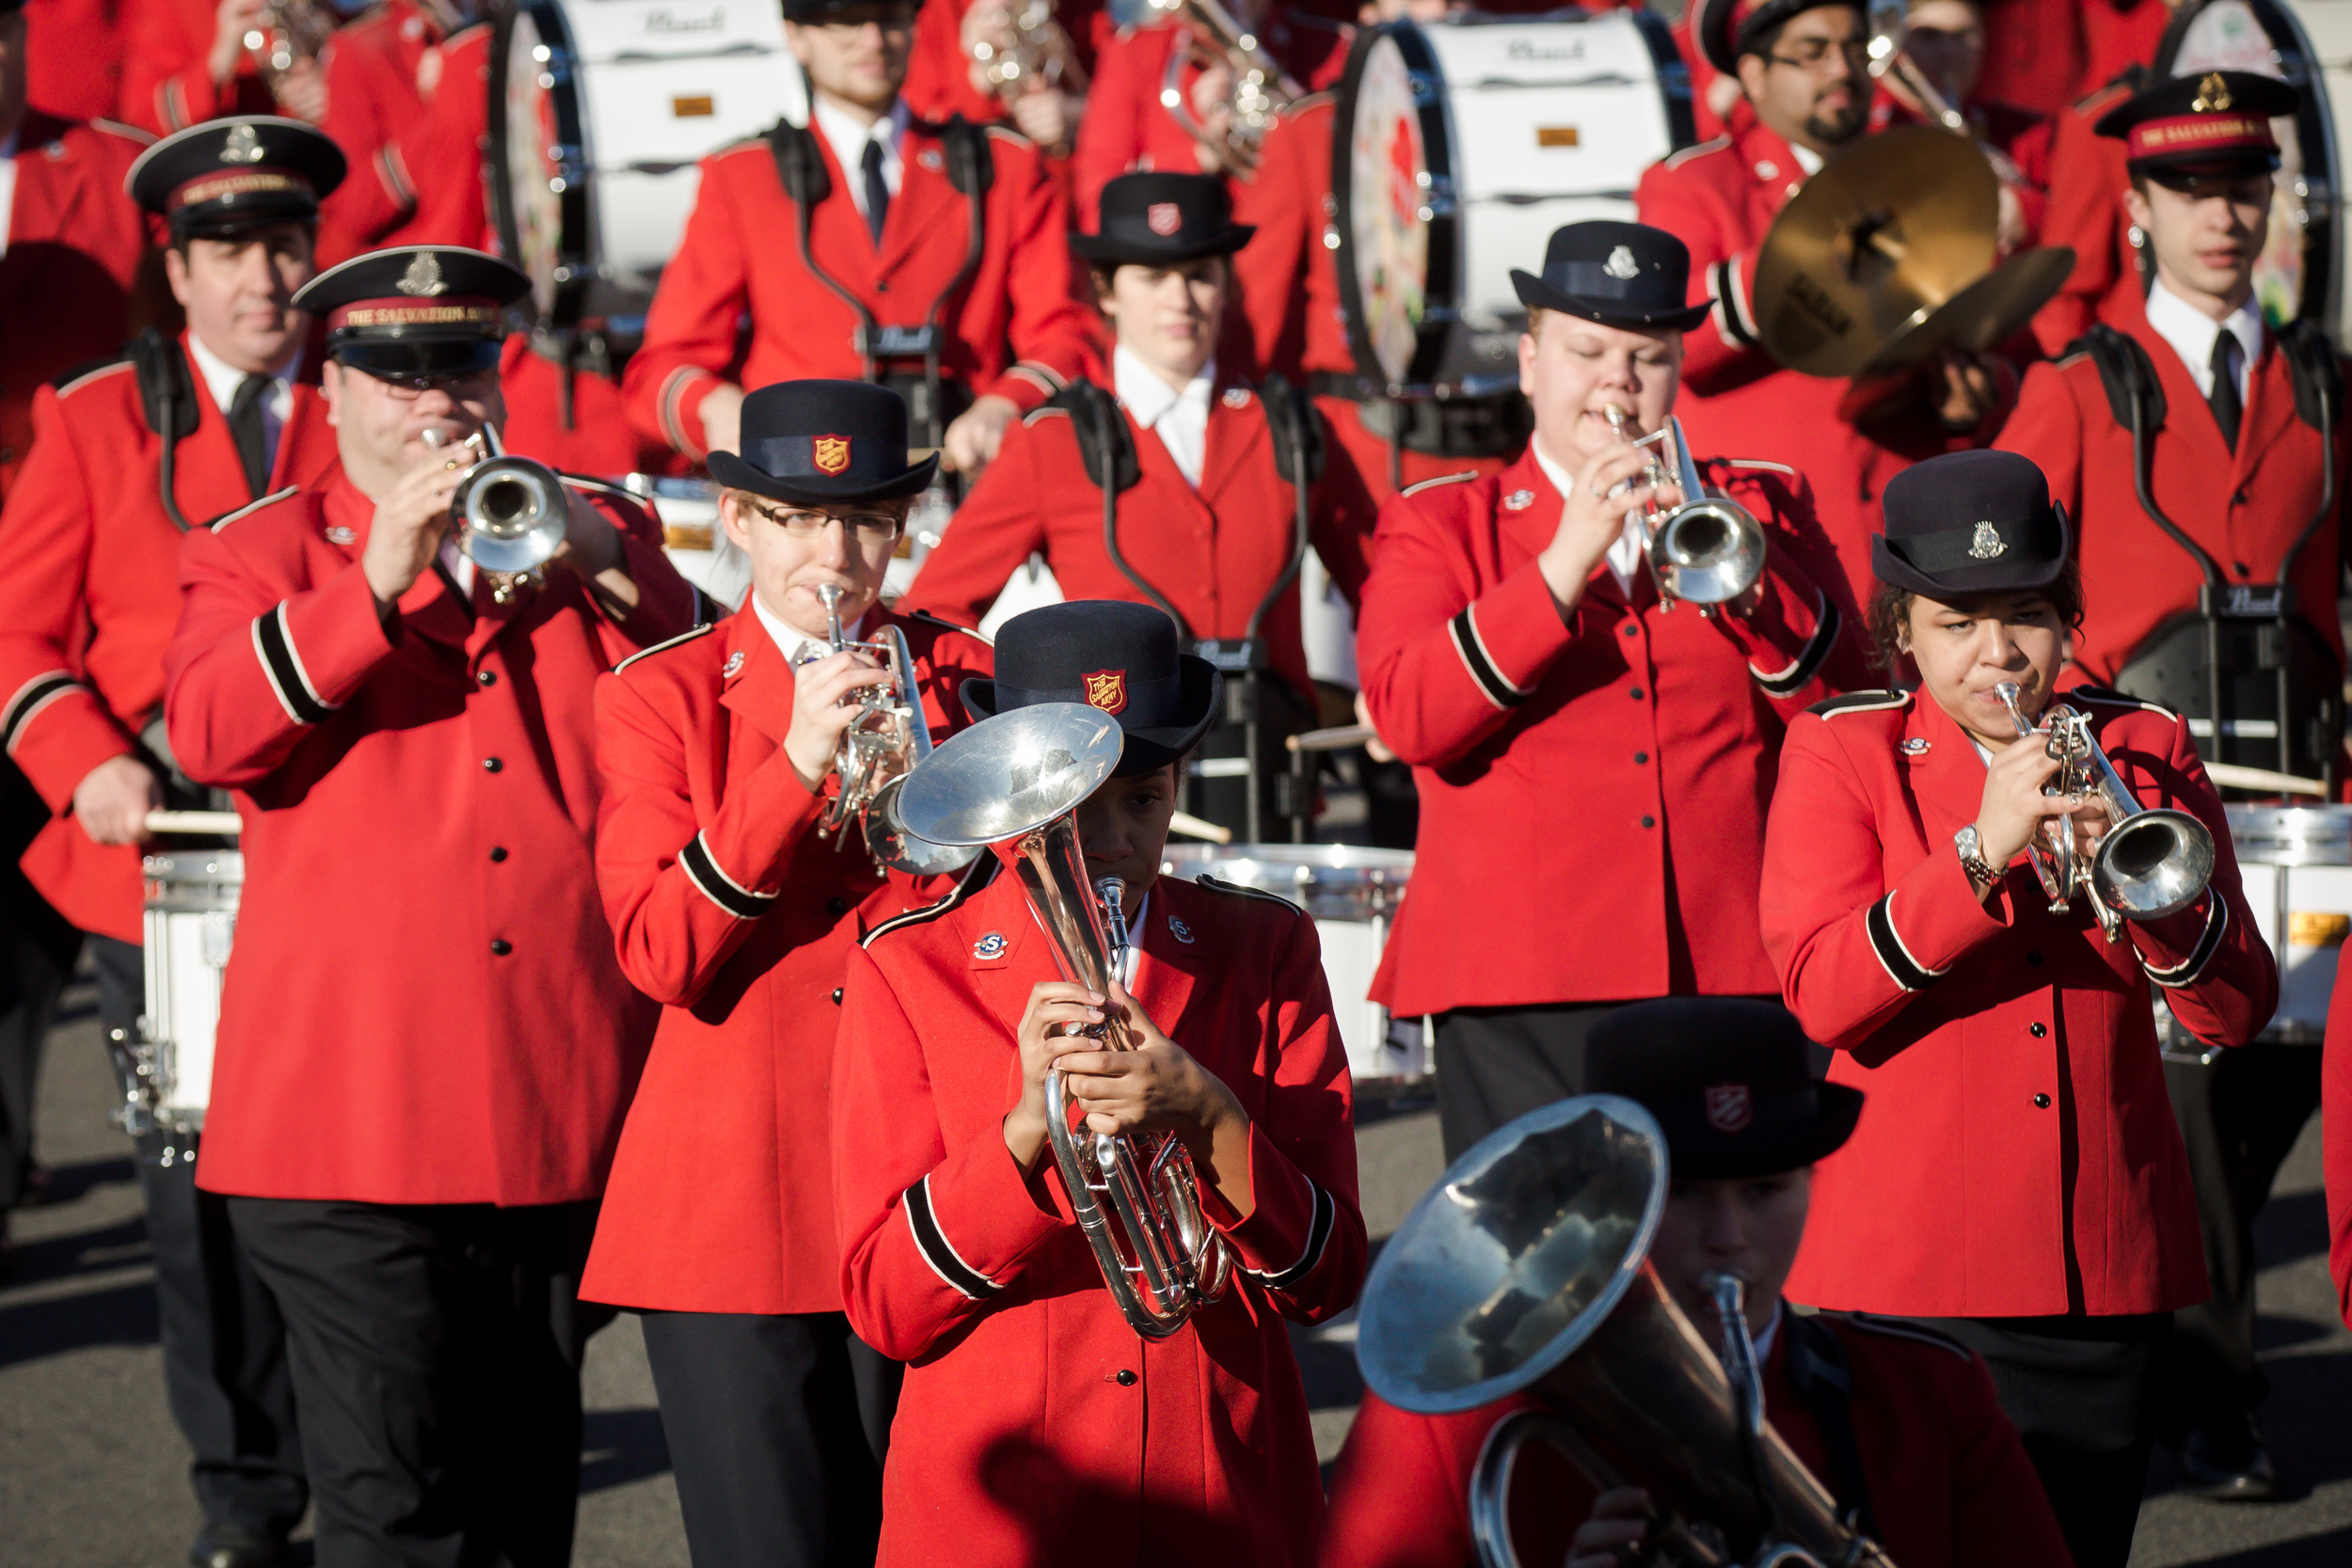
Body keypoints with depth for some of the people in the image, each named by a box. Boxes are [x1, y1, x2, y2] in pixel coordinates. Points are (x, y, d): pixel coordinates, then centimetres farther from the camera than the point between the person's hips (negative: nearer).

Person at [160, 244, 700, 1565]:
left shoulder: (597, 535, 16)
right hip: (360, 1113, -3)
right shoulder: (258, 557, 9)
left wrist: (606, 568, -10)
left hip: (568, 1118, 3)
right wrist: (383, 575, -17)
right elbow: (211, 734, -10)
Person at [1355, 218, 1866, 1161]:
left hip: (1733, 977, 2)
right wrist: (1563, 564, -12)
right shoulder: (1440, 525, 12)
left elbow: (1843, 700, 5)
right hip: (1526, 990, -1)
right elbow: (1407, 717, -5)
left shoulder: (1763, 508, 18)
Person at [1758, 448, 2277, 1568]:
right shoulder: (1841, 752, 3)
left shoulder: (2143, 750, 10)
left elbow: (2236, 1012, 2)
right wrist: (1980, 852, -22)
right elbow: (1820, 994, -12)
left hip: (2105, 1267, 3)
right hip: (1909, 1269, -3)